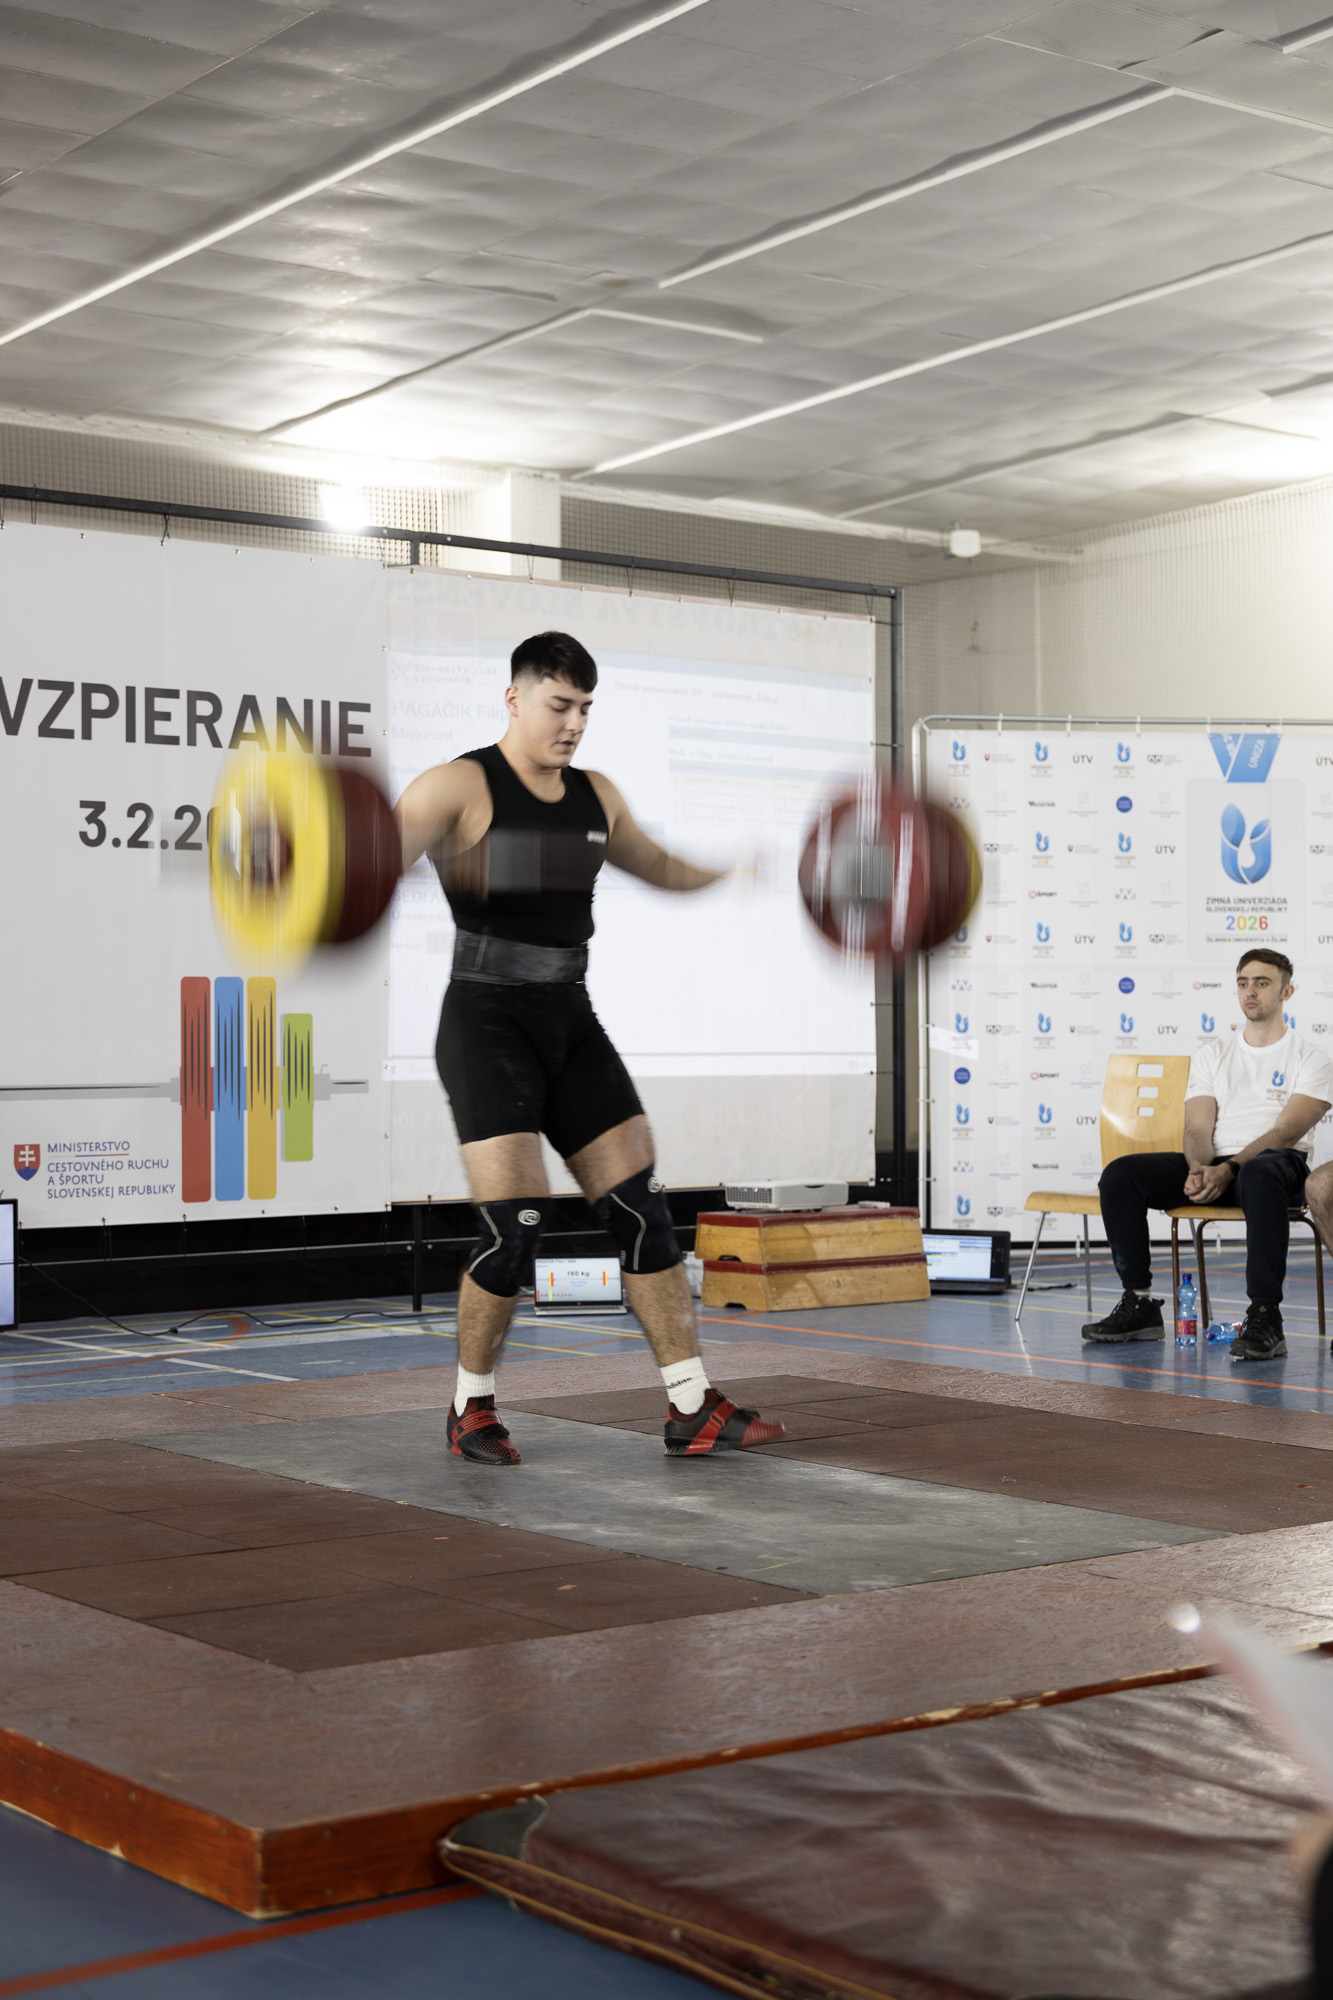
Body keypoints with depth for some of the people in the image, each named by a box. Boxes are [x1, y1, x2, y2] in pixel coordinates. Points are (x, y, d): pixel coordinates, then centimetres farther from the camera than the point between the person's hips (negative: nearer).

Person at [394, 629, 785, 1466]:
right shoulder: (461, 785, -7)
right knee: (515, 1222, -14)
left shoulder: (597, 795, 13)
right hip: (488, 1020, -6)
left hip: (571, 1021, 6)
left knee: (644, 1208, 1)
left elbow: (660, 865, 29)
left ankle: (693, 1409, 6)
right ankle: (472, 1409, 8)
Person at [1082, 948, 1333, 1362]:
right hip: (1214, 1166, 5)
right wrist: (1199, 1169, -16)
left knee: (1259, 1175, -43)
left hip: (1277, 1163, -4)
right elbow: (1198, 1128, 8)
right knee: (1120, 1174, -19)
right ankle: (1140, 1304, -15)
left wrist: (1229, 1169, -23)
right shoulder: (1213, 1055, 19)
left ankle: (1265, 1319, -42)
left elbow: (1285, 1132, -8)